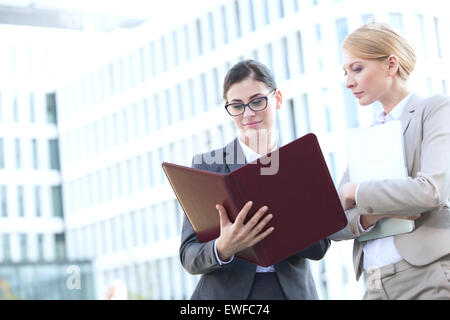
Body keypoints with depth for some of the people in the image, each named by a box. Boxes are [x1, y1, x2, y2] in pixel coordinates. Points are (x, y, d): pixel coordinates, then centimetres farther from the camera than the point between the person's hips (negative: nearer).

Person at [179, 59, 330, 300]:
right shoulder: (207, 165, 1)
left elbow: (319, 246, -5)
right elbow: (189, 257, -4)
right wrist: (222, 249, -27)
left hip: (293, 291, 1)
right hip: (227, 292, -1)